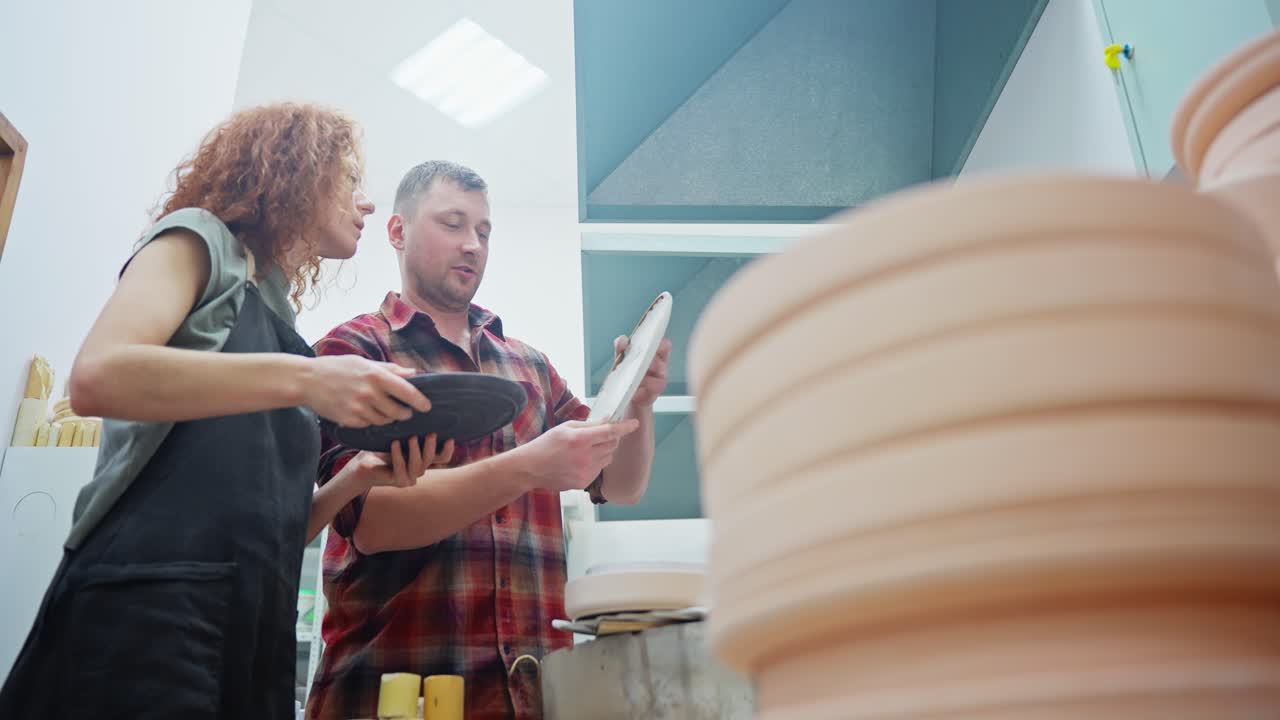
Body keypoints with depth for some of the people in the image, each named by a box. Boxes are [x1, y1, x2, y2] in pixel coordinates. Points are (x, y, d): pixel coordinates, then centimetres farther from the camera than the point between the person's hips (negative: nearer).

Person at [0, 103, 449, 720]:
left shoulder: (279, 318, 22)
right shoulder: (201, 239, 4)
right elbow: (98, 378, -18)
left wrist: (356, 478, 1)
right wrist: (305, 378, -23)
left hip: (255, 631, 8)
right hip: (145, 609, -7)